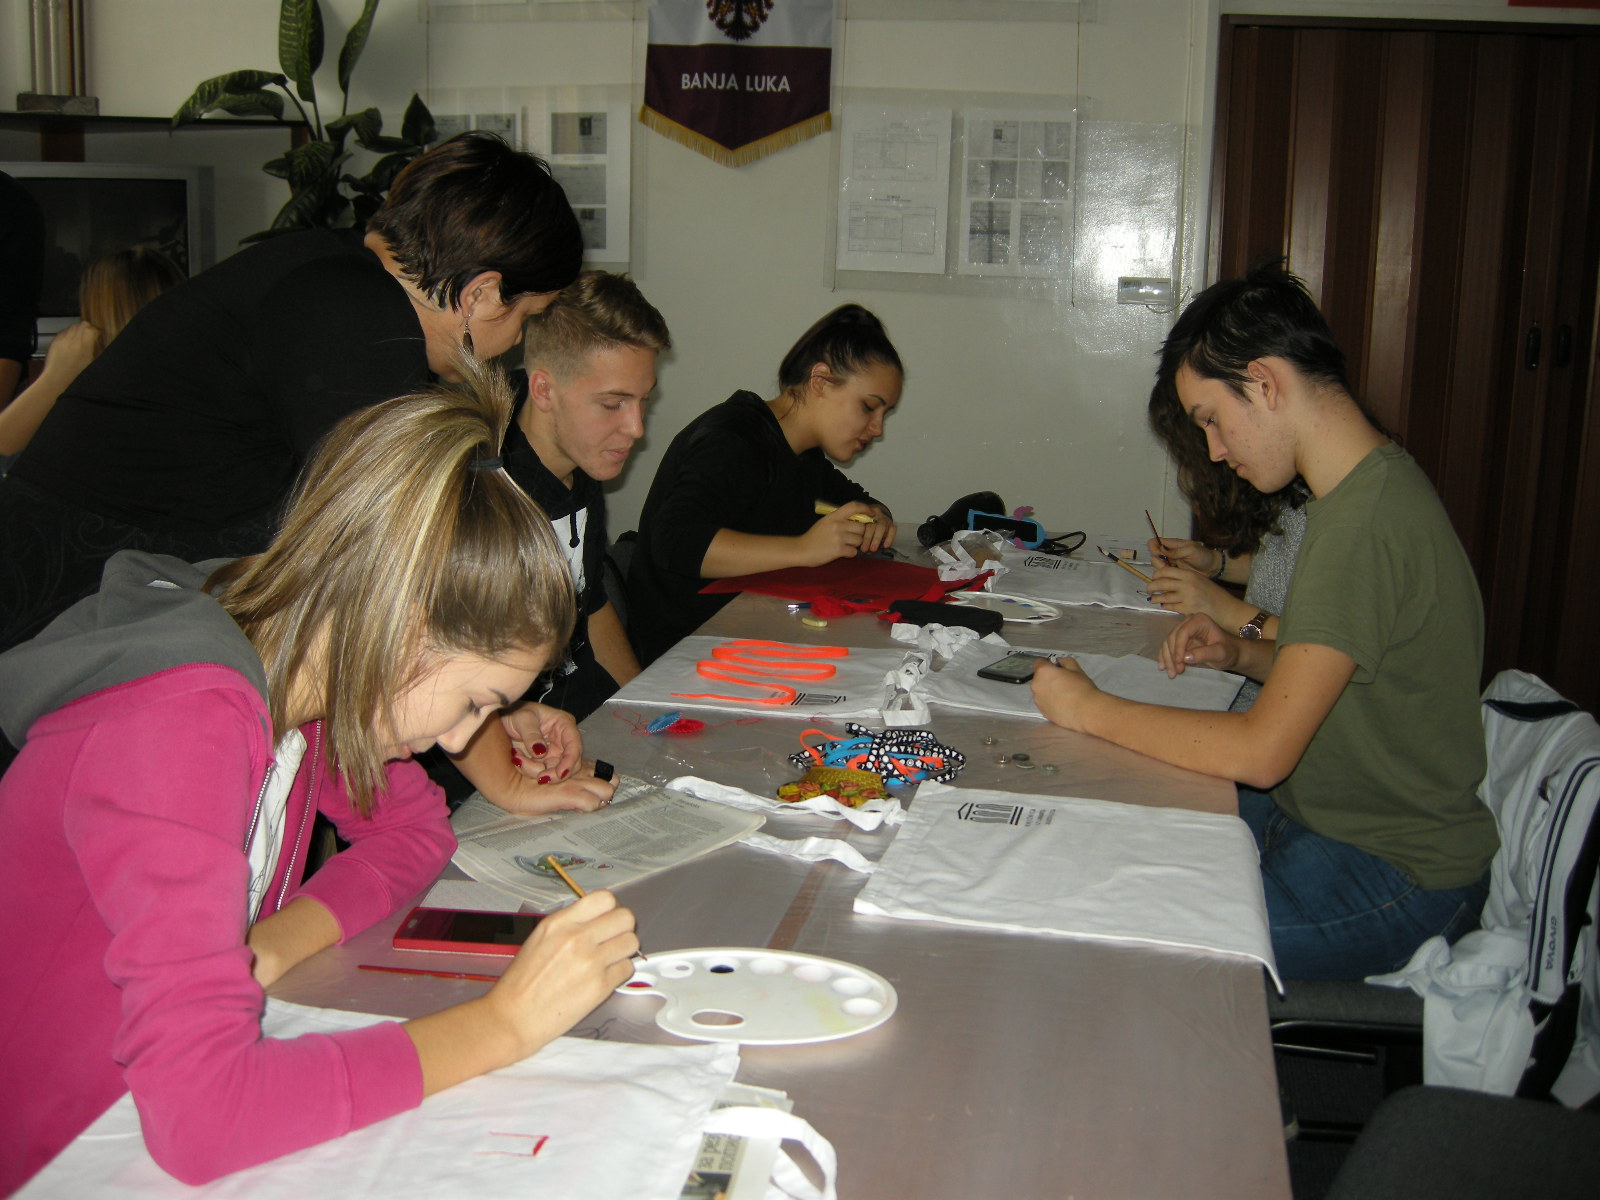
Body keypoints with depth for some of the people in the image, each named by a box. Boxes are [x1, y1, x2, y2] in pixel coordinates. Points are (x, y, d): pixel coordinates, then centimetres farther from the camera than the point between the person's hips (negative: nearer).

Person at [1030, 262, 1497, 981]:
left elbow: (1261, 751, -27)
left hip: (1396, 879, -10)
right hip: (1329, 816, 10)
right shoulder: (1371, 486, 7)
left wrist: (1091, 710, -16)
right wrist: (1244, 655, 4)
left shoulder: (1365, 525, -25)